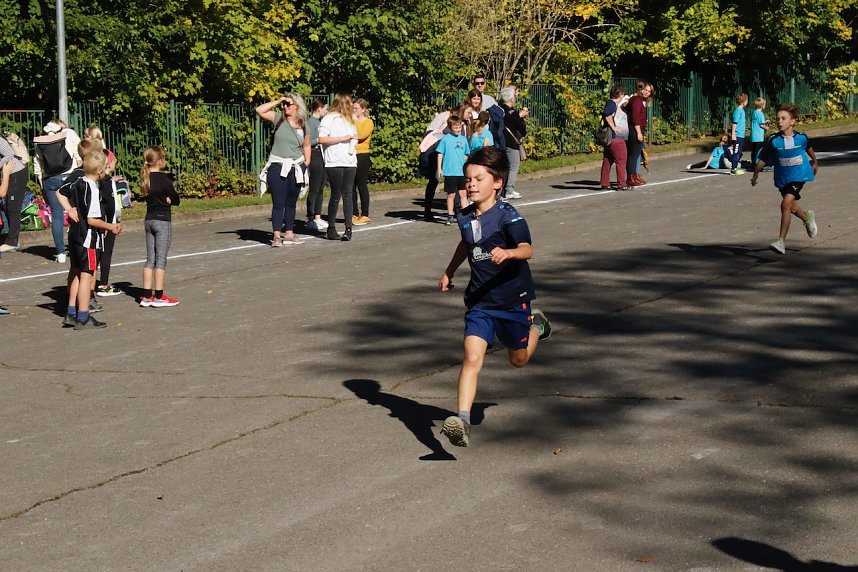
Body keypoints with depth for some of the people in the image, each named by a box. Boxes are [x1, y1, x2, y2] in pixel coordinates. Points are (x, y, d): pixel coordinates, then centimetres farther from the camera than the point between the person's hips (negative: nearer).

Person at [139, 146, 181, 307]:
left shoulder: (145, 177, 5)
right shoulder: (163, 178, -14)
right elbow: (176, 200, -8)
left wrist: (165, 199, -3)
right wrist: (168, 199, 6)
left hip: (149, 219, 7)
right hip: (162, 220, -7)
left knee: (150, 259, 10)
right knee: (161, 259, -2)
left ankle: (147, 296, 10)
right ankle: (159, 297, -1)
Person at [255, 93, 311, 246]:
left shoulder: (303, 125, 6)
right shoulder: (278, 119, 0)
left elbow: (306, 146, 15)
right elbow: (259, 110, -10)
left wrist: (306, 164, 8)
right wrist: (278, 101, -9)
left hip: (296, 168, 3)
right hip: (277, 166, -3)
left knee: (291, 202, 10)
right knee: (278, 203, -6)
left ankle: (289, 234, 17)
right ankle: (276, 236, -8)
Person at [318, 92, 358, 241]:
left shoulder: (349, 119, 21)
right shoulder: (329, 119, -3)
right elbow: (321, 139, -13)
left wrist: (354, 140, 12)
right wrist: (342, 138, -14)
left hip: (350, 162, 6)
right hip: (334, 162, -6)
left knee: (347, 195, -1)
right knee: (336, 195, -3)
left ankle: (348, 228, -4)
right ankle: (331, 228, 7)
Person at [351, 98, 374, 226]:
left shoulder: (368, 122, -2)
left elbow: (361, 135, -19)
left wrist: (355, 121, -13)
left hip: (362, 156, -6)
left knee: (362, 186, -4)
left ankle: (365, 215, 0)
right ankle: (354, 214, 12)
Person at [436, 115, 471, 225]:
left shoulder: (463, 139, 7)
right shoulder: (445, 138, -5)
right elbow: (440, 153, -3)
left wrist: (465, 166, 19)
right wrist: (439, 168, -6)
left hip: (462, 171, 3)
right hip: (449, 172, -3)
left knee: (463, 193, 4)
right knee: (451, 195, 5)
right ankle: (450, 216, 14)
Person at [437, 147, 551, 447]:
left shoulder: (507, 216, -16)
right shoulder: (465, 218, 3)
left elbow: (527, 249, -31)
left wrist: (507, 253, -52)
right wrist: (449, 272, 34)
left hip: (513, 298, -3)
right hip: (479, 301, 3)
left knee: (518, 359, 17)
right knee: (472, 358, -15)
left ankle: (535, 325, 48)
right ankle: (462, 420, -22)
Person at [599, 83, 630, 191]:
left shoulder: (615, 104, 18)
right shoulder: (612, 103, -13)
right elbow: (606, 114, -29)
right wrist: (613, 127, -24)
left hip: (609, 138, 10)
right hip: (616, 137, -10)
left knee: (607, 161, 11)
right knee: (621, 160, -4)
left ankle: (604, 183, 14)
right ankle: (621, 184, -2)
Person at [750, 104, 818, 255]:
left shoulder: (801, 138, -8)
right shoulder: (773, 141, -10)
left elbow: (809, 149, 15)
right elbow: (763, 160, -1)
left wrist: (815, 162, 29)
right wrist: (755, 175, -1)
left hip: (799, 176, -3)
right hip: (782, 179, 3)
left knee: (786, 204, -20)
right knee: (792, 207, 18)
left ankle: (781, 241, -20)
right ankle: (807, 217, 53)